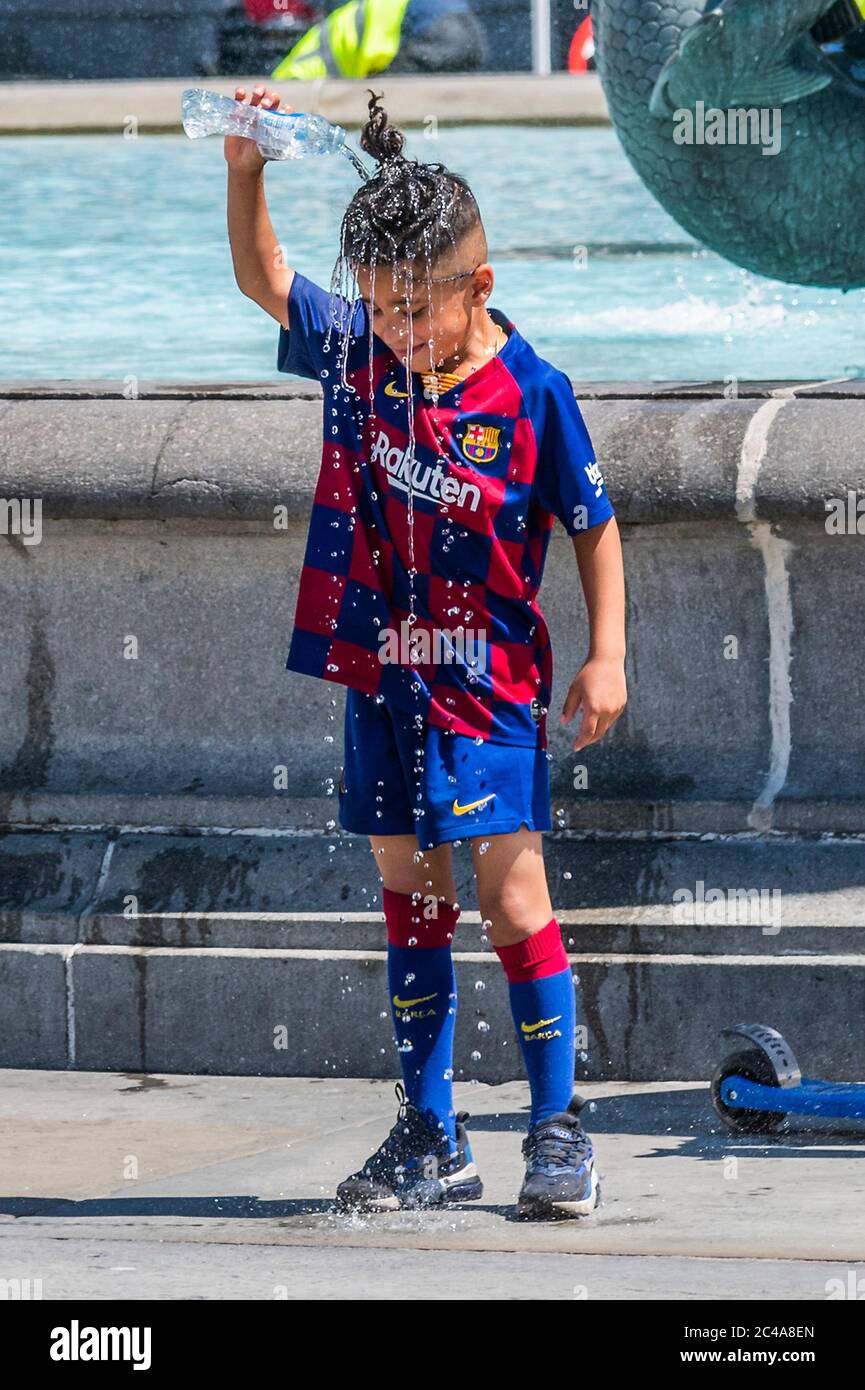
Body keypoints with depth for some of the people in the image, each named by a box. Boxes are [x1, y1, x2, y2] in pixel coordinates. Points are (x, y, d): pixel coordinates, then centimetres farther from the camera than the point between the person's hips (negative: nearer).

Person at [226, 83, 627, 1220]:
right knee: (410, 899, 9)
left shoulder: (531, 392, -12)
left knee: (511, 899, -5)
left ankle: (559, 1130, 5)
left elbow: (594, 526, -4)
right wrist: (246, 170, -16)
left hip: (489, 679, -4)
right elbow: (262, 278, 0)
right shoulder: (357, 351, -1)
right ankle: (431, 1141, 15)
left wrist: (606, 657, -8)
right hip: (380, 674, 5)